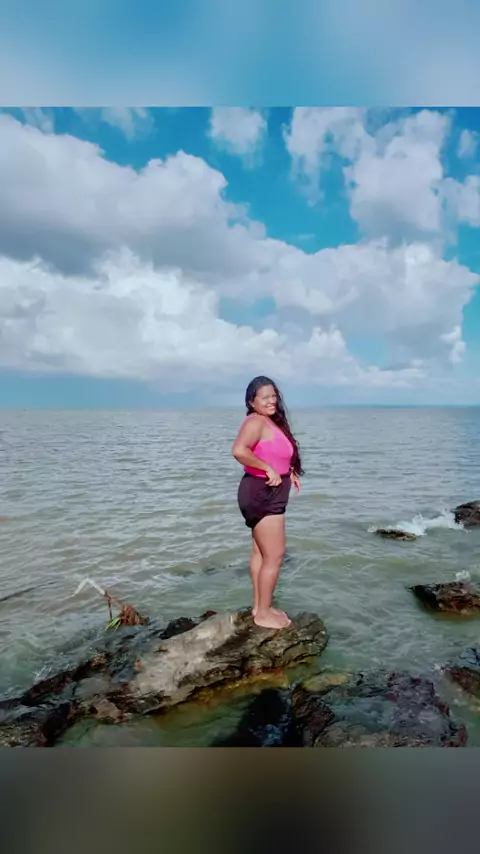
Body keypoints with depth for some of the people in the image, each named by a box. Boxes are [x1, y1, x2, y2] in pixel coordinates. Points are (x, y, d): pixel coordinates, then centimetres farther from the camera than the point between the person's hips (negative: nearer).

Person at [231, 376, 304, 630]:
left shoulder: (273, 422, 12)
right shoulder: (256, 421, -18)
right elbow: (239, 450, -35)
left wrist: (287, 472, 10)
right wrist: (269, 469, -27)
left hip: (266, 493, 10)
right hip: (261, 493, -10)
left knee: (260, 552, 17)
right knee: (274, 555, -2)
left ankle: (259, 606, 29)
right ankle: (264, 614, 11)